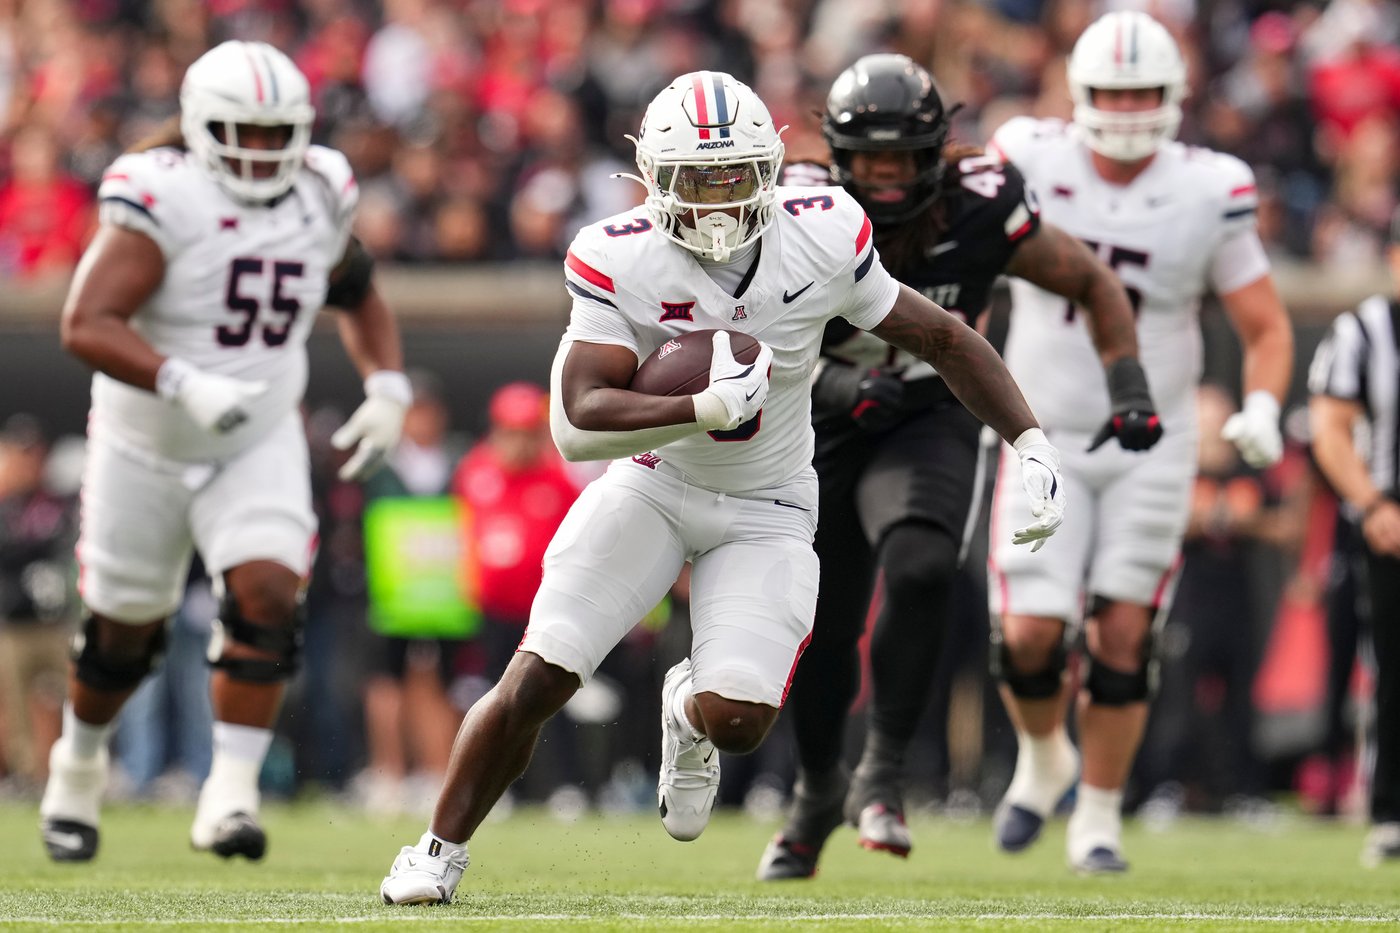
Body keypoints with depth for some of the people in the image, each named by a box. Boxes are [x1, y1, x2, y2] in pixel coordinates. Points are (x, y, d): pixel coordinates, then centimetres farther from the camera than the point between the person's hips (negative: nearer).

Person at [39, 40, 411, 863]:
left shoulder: (319, 200, -3)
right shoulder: (163, 200, -21)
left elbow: (360, 298, 17)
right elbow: (88, 324, -30)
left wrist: (387, 388, 1)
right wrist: (183, 385, -41)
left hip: (260, 448, 3)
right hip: (145, 452, -3)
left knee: (267, 595, -20)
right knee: (124, 631, 11)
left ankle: (231, 794, -19)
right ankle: (79, 767, 39)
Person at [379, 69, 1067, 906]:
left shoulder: (822, 239, -18)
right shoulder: (621, 262, -21)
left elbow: (941, 337, -4)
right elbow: (577, 426, -28)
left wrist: (1032, 445, -9)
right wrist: (709, 409, -40)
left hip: (765, 512, 1)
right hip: (652, 485, 0)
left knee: (736, 721, -17)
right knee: (536, 681, -11)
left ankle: (690, 713, 24)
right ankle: (439, 852, 12)